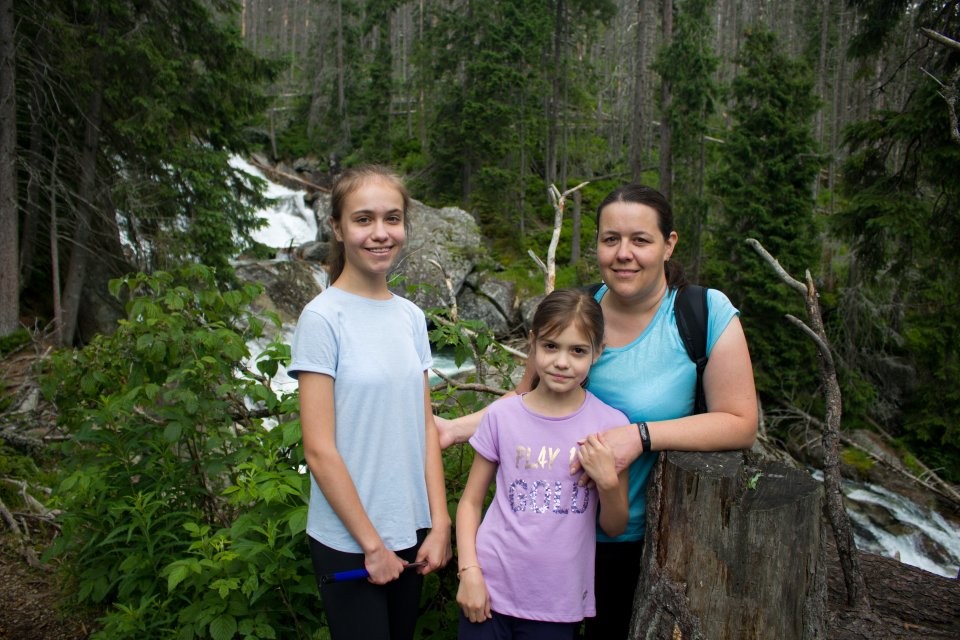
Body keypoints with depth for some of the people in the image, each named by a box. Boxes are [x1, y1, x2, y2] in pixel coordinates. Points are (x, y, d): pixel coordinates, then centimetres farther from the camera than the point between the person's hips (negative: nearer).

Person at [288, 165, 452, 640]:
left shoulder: (411, 317, 2)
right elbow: (319, 451, -15)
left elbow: (425, 427, 4)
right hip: (348, 543, -5)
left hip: (411, 532, 5)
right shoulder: (323, 318, -14)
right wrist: (372, 543, -11)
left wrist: (439, 524, -1)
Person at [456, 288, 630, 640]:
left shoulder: (610, 424, -7)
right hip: (490, 592, 0)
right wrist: (469, 572, -8)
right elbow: (471, 501, 2)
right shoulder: (502, 415, -6)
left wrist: (608, 482, -17)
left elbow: (614, 527, 0)